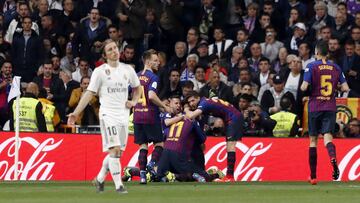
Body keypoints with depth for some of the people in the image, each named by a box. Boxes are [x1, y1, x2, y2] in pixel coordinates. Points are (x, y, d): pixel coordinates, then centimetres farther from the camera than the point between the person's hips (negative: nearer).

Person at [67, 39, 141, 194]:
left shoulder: (128, 70, 9)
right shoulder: (100, 71, -3)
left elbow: (137, 88, 26)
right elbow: (89, 93, -4)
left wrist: (134, 101, 6)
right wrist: (76, 113, -10)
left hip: (123, 115, 5)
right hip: (108, 114, -5)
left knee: (119, 151, 6)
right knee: (115, 149, -15)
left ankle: (100, 179, 22)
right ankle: (118, 185, -13)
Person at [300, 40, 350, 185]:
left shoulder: (312, 66, -5)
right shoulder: (335, 68, 6)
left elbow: (304, 87, -13)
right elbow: (345, 88, 6)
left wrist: (301, 87, 10)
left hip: (315, 108, -2)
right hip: (330, 107, 2)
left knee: (313, 140, 8)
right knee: (327, 136, -7)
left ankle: (313, 176, 12)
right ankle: (333, 158, -42)